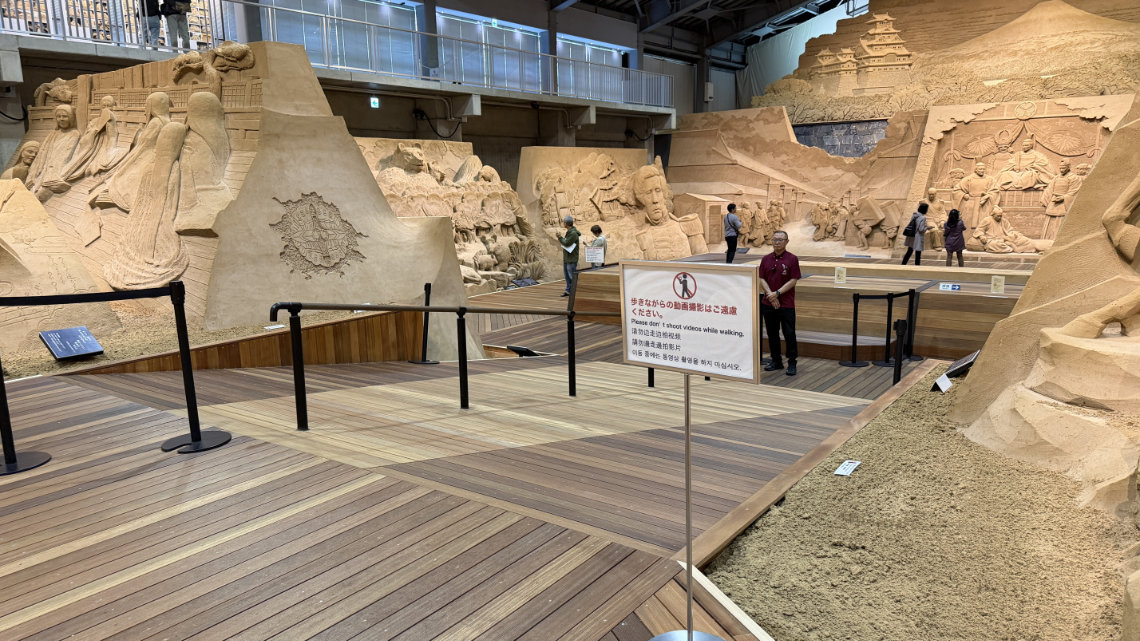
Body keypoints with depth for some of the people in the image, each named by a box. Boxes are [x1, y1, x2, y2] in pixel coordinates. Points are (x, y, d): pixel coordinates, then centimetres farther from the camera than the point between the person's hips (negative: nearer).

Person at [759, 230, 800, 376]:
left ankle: (792, 363, 7)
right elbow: (761, 279, 4)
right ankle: (776, 361, 23)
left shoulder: (792, 259, -4)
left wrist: (777, 293, -15)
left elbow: (793, 281, -8)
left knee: (789, 334, -3)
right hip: (768, 303, 4)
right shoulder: (766, 259, 8)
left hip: (786, 304, -4)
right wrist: (770, 295, -9)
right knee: (772, 334, 11)